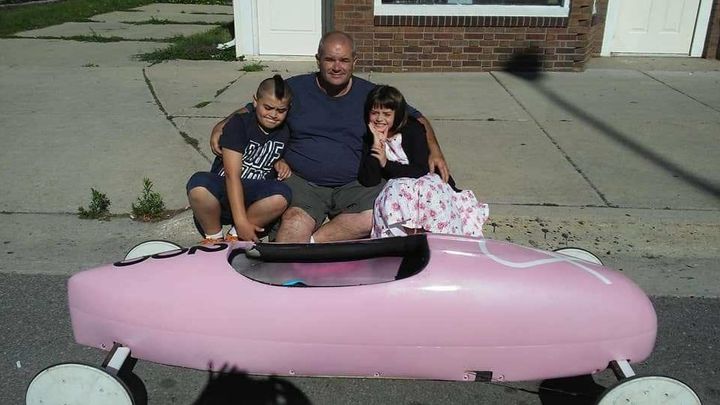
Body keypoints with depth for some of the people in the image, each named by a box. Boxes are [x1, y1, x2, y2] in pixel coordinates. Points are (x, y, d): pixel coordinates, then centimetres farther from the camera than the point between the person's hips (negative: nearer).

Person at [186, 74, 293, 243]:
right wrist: (241, 221, -25)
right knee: (198, 184, -37)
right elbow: (232, 175, -18)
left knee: (282, 195, -32)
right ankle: (214, 236, -10)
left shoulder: (285, 133, 5)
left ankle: (235, 235, -11)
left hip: (254, 195, 3)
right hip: (225, 190, -3)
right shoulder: (239, 123, -10)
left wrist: (282, 164, -1)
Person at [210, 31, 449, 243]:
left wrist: (434, 152, -4)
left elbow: (417, 121, 13)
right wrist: (223, 126, -2)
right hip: (302, 181, -1)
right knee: (295, 222, -32)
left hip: (355, 184, 1)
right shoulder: (295, 88, 7)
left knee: (376, 217, -29)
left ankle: (307, 243, -21)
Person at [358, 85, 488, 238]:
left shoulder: (413, 130, -3)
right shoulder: (369, 140, 4)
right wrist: (376, 143, -14)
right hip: (399, 187, 2)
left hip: (427, 181, -2)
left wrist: (387, 164, -15)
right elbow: (368, 181, -10)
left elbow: (421, 170, -13)